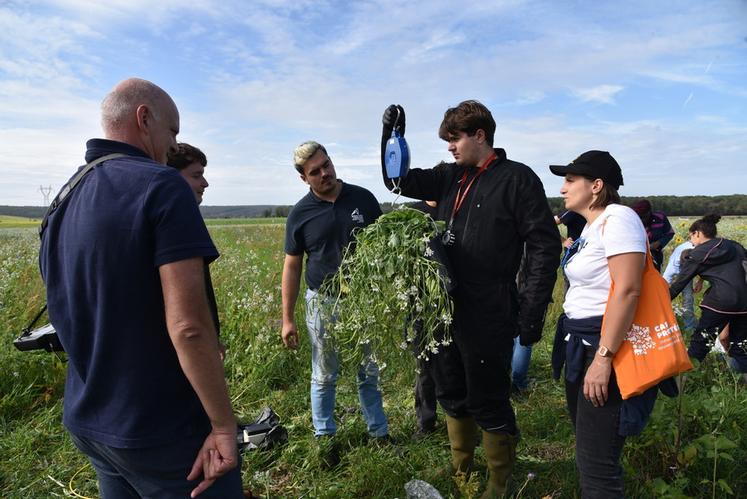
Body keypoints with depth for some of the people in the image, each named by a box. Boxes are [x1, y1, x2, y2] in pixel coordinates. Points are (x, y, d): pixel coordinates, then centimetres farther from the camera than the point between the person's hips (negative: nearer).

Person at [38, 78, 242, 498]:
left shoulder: (63, 204, 6)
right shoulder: (162, 186, -19)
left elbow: (68, 318, 15)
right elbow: (188, 325, -27)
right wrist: (224, 425, -18)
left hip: (87, 424, 8)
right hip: (164, 431, -8)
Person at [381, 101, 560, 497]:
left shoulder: (517, 178, -8)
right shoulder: (450, 177, 10)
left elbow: (545, 246, -10)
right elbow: (399, 180, 15)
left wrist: (532, 311, -14)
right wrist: (392, 135, 0)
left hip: (488, 316, -6)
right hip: (446, 308, 7)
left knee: (488, 403, 5)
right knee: (451, 394, 19)